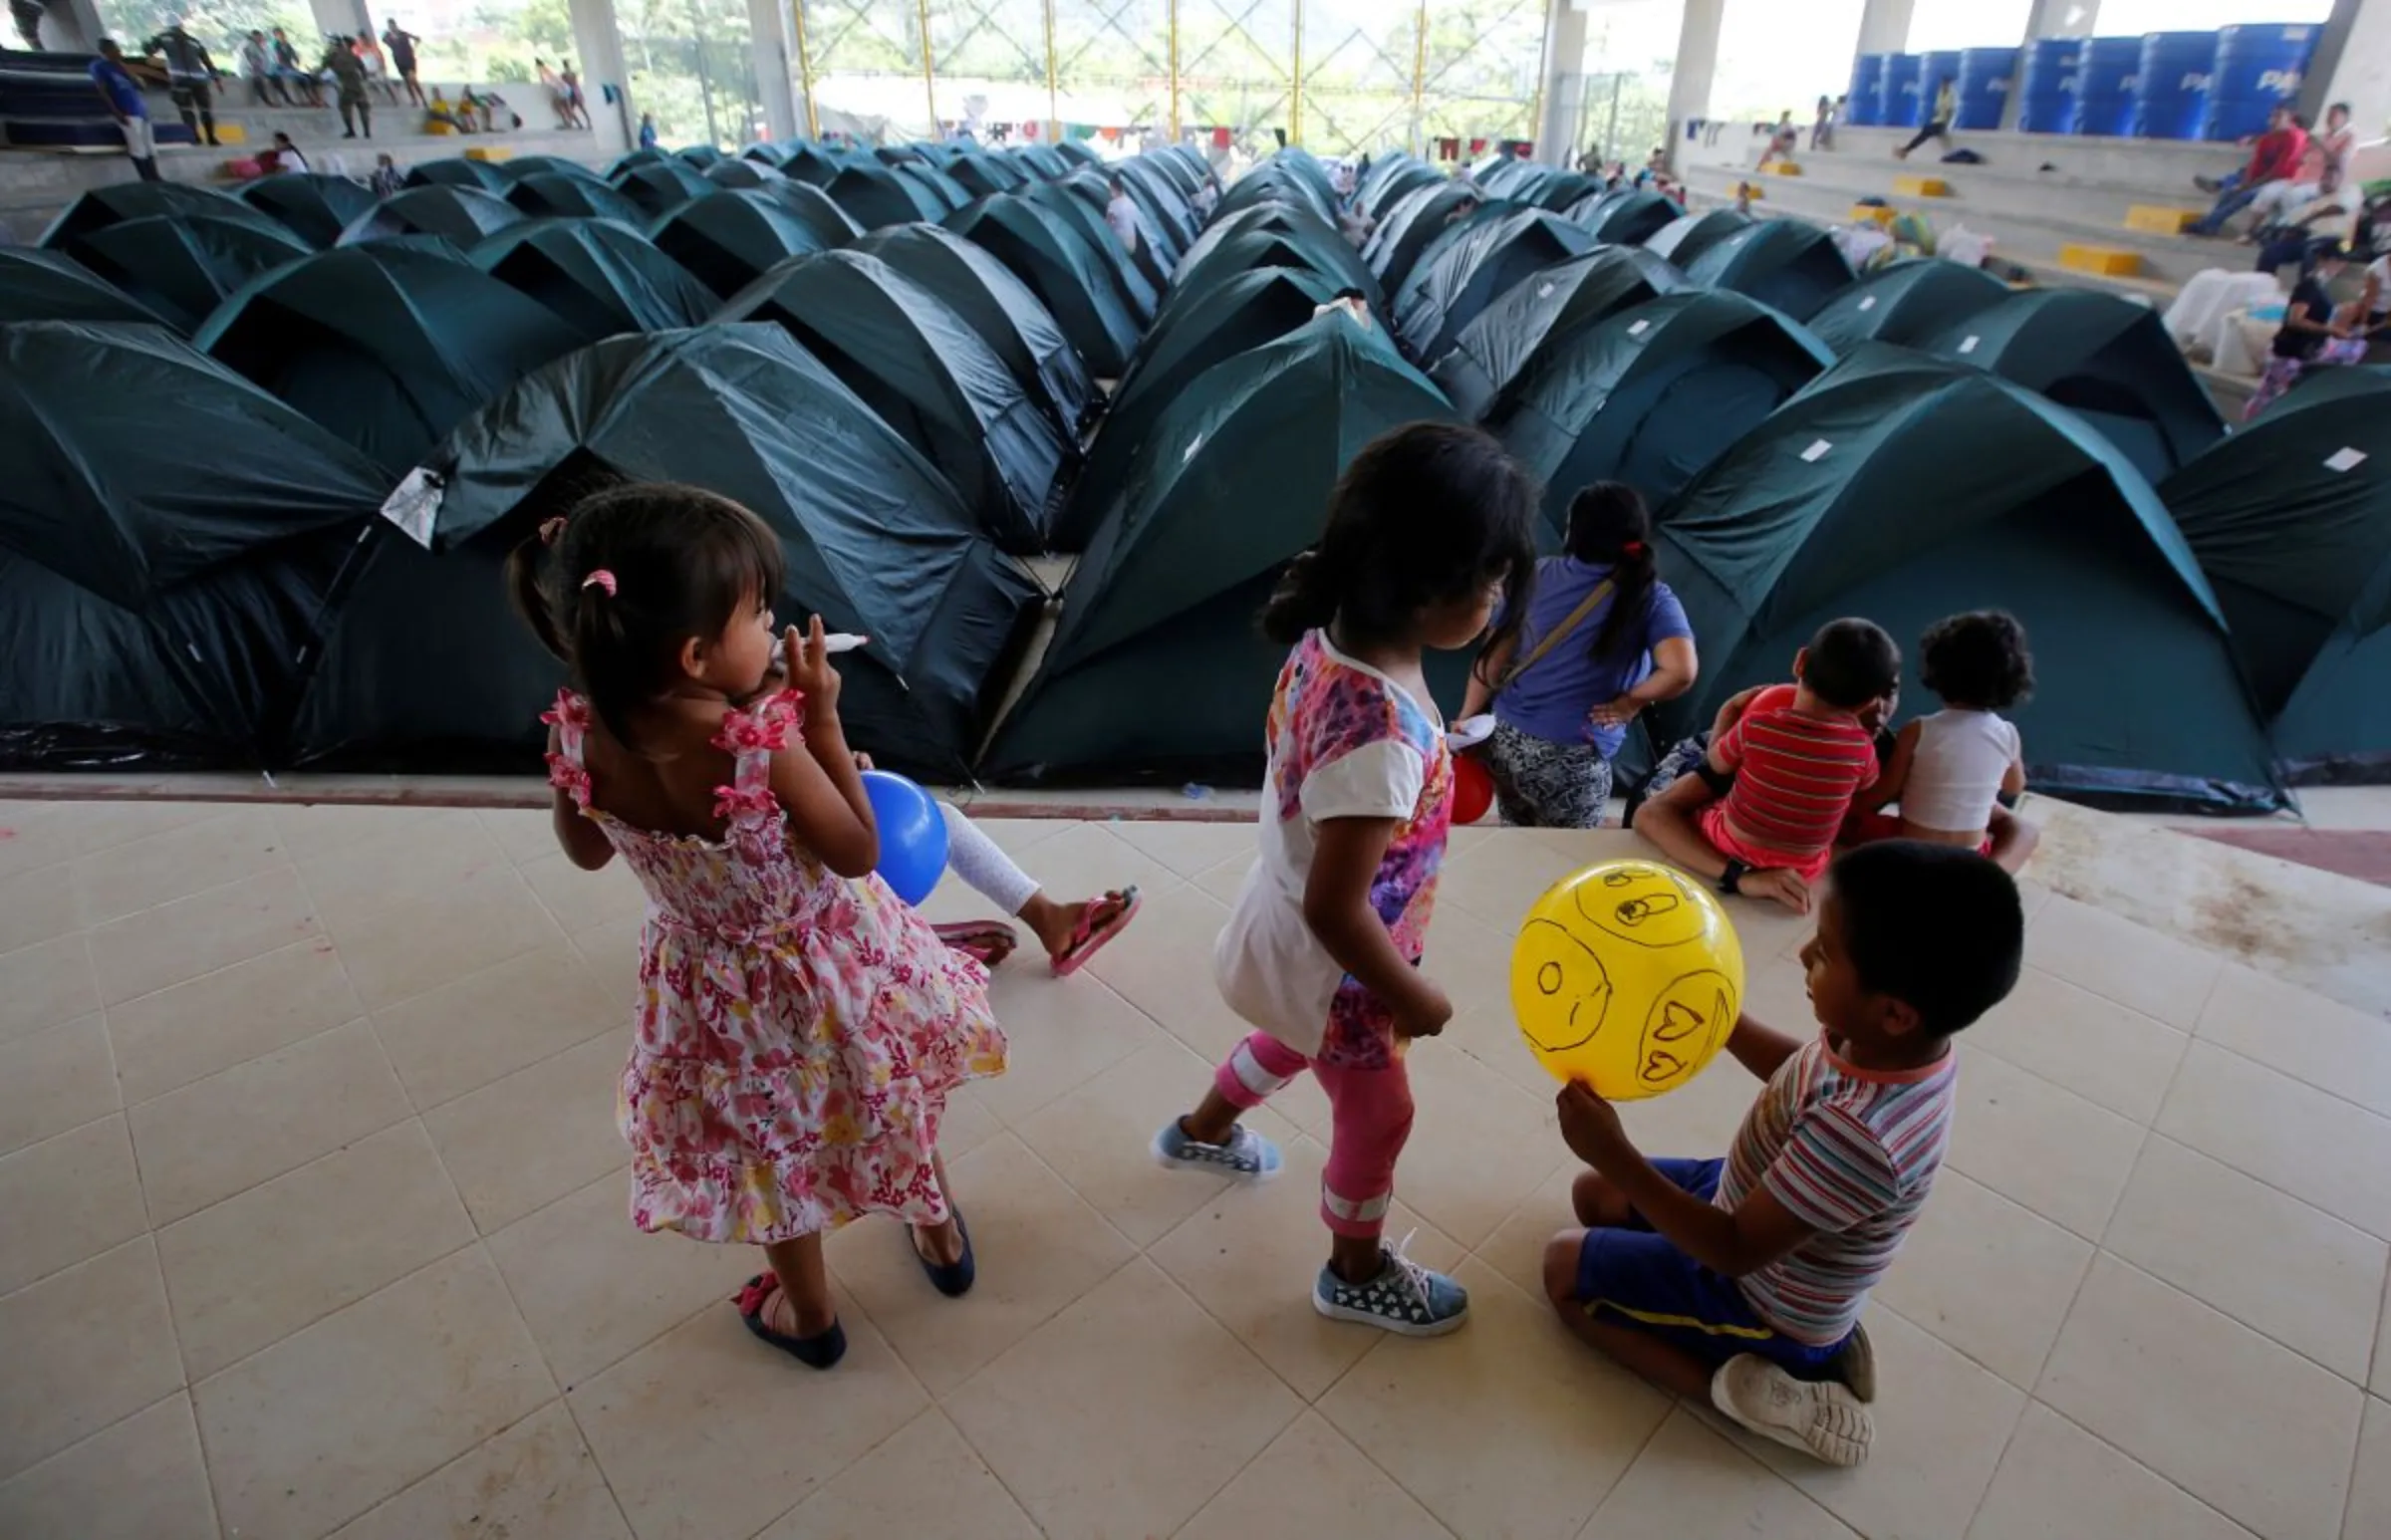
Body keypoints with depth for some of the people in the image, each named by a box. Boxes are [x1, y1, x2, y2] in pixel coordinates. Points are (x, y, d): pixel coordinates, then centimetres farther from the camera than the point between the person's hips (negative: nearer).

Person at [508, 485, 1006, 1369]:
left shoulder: (584, 741, -22)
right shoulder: (763, 746, -36)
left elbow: (585, 851, -2)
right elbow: (858, 852, -21)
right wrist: (822, 719, -20)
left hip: (720, 989, 3)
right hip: (833, 970, -3)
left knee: (773, 1149, 27)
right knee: (893, 1096, 28)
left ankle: (807, 1311, 50)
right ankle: (939, 1233, 53)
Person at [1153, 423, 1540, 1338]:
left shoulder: (1330, 636, -15)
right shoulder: (1381, 737, -41)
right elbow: (1335, 910, -33)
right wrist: (1413, 996, -17)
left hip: (1288, 931, 8)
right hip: (1331, 964, -8)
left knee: (1294, 1042, 36)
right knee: (1378, 1115, 19)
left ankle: (1202, 1133, 65)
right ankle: (1357, 1274, 48)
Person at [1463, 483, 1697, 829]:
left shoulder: (1540, 575, 3)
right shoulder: (1651, 597, -5)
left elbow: (1494, 658, 3)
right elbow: (1681, 671, -19)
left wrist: (1465, 722, 11)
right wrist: (1629, 702, -3)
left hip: (1504, 740, 4)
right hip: (1572, 762, -4)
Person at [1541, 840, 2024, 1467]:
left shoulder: (1859, 1135, -43)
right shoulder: (1909, 1043, -18)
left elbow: (1736, 1251, -29)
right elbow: (1799, 1068, 7)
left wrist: (1615, 1155, -31)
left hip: (1761, 1301, -7)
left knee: (1565, 1264, 4)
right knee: (1594, 1194, 18)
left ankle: (1743, 1385, 0)